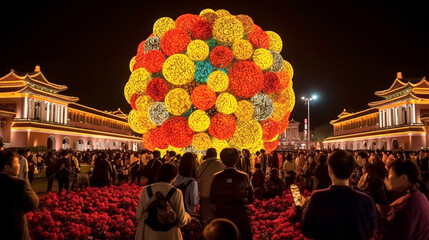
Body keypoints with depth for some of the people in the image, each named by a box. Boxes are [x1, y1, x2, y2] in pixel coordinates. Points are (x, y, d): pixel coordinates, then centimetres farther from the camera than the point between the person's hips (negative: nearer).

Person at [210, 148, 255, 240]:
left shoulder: (216, 177, -9)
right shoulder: (244, 176, -9)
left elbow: (212, 200, -2)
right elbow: (251, 199, -1)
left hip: (222, 218, 1)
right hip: (242, 218, 0)